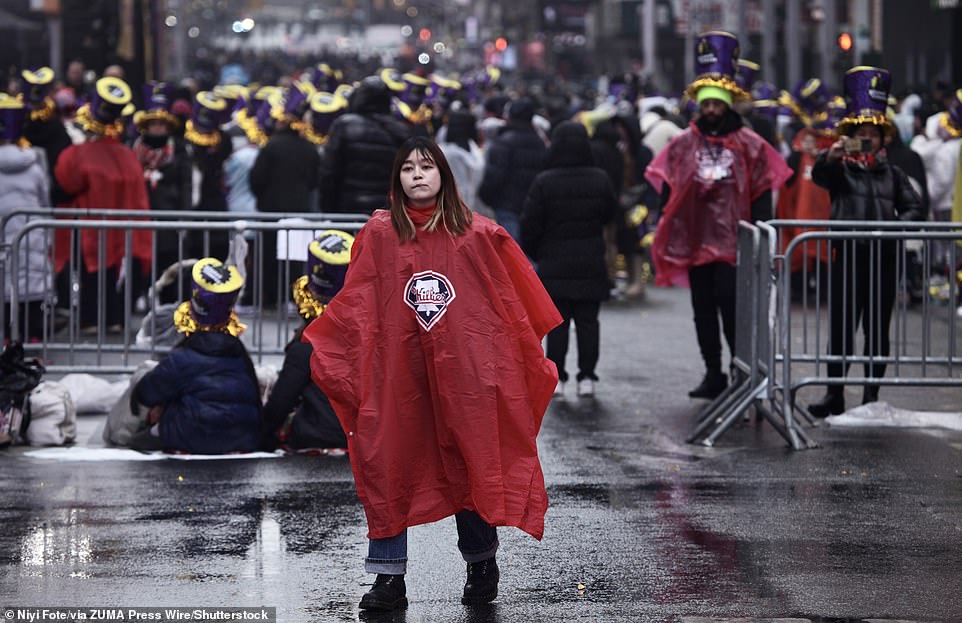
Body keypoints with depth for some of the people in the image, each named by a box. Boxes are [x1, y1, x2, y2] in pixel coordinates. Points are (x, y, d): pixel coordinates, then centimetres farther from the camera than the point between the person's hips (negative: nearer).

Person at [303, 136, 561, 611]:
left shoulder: (476, 234, 3)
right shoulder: (379, 234, 4)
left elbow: (512, 303, 7)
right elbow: (355, 305, 4)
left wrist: (532, 361, 4)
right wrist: (325, 351, -5)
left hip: (464, 369, 0)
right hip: (396, 371, 1)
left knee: (471, 463, 5)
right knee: (389, 467, 1)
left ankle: (481, 564, 24)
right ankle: (389, 579, 7)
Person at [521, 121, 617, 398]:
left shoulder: (544, 182, -11)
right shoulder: (600, 180, -4)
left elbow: (530, 223, -7)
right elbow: (610, 213, 10)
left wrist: (532, 252, 9)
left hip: (554, 263, -1)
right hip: (591, 265, 2)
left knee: (557, 322, 4)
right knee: (588, 320, 7)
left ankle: (556, 378, 3)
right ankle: (587, 377, 6)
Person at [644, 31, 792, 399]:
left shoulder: (749, 145, 1)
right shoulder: (684, 143, 8)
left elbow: (761, 195, 1)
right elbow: (667, 188, 11)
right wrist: (669, 230, 3)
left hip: (732, 242, -4)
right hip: (695, 241, 4)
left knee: (731, 305, -12)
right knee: (703, 310, 8)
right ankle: (713, 373, 16)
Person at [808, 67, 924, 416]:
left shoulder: (892, 174, 14)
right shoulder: (841, 170, 4)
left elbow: (914, 208, 11)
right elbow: (820, 176, -18)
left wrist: (897, 223, -11)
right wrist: (830, 156, -41)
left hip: (884, 259, 3)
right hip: (848, 257, -3)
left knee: (877, 330, 5)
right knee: (841, 327, -3)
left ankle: (872, 395, 11)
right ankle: (835, 395, 0)